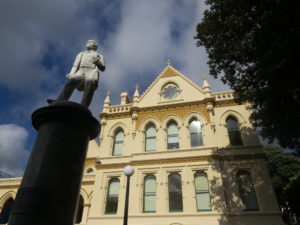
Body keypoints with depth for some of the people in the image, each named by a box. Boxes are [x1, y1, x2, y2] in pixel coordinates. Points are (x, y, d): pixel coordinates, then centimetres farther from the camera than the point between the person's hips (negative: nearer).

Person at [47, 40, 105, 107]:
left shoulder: (99, 56, 31)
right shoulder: (81, 54, 36)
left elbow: (102, 68, 15)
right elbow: (75, 66, 21)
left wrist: (97, 62, -7)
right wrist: (71, 75, 1)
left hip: (92, 72, -2)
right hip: (81, 72, 2)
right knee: (71, 82, -29)